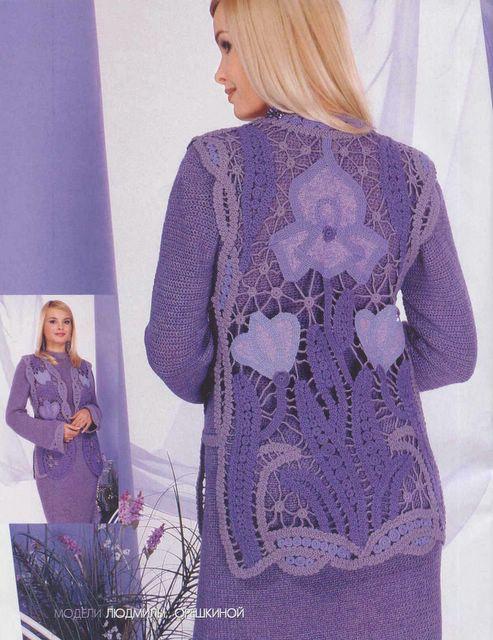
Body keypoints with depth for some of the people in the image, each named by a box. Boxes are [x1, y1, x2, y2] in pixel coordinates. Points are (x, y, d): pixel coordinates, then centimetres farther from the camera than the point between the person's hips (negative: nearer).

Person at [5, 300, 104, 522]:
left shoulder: (83, 367, 12)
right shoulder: (29, 365, 2)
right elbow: (13, 414, -1)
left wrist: (89, 414, -6)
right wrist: (55, 432, -13)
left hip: (88, 459, 4)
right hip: (53, 459, -4)